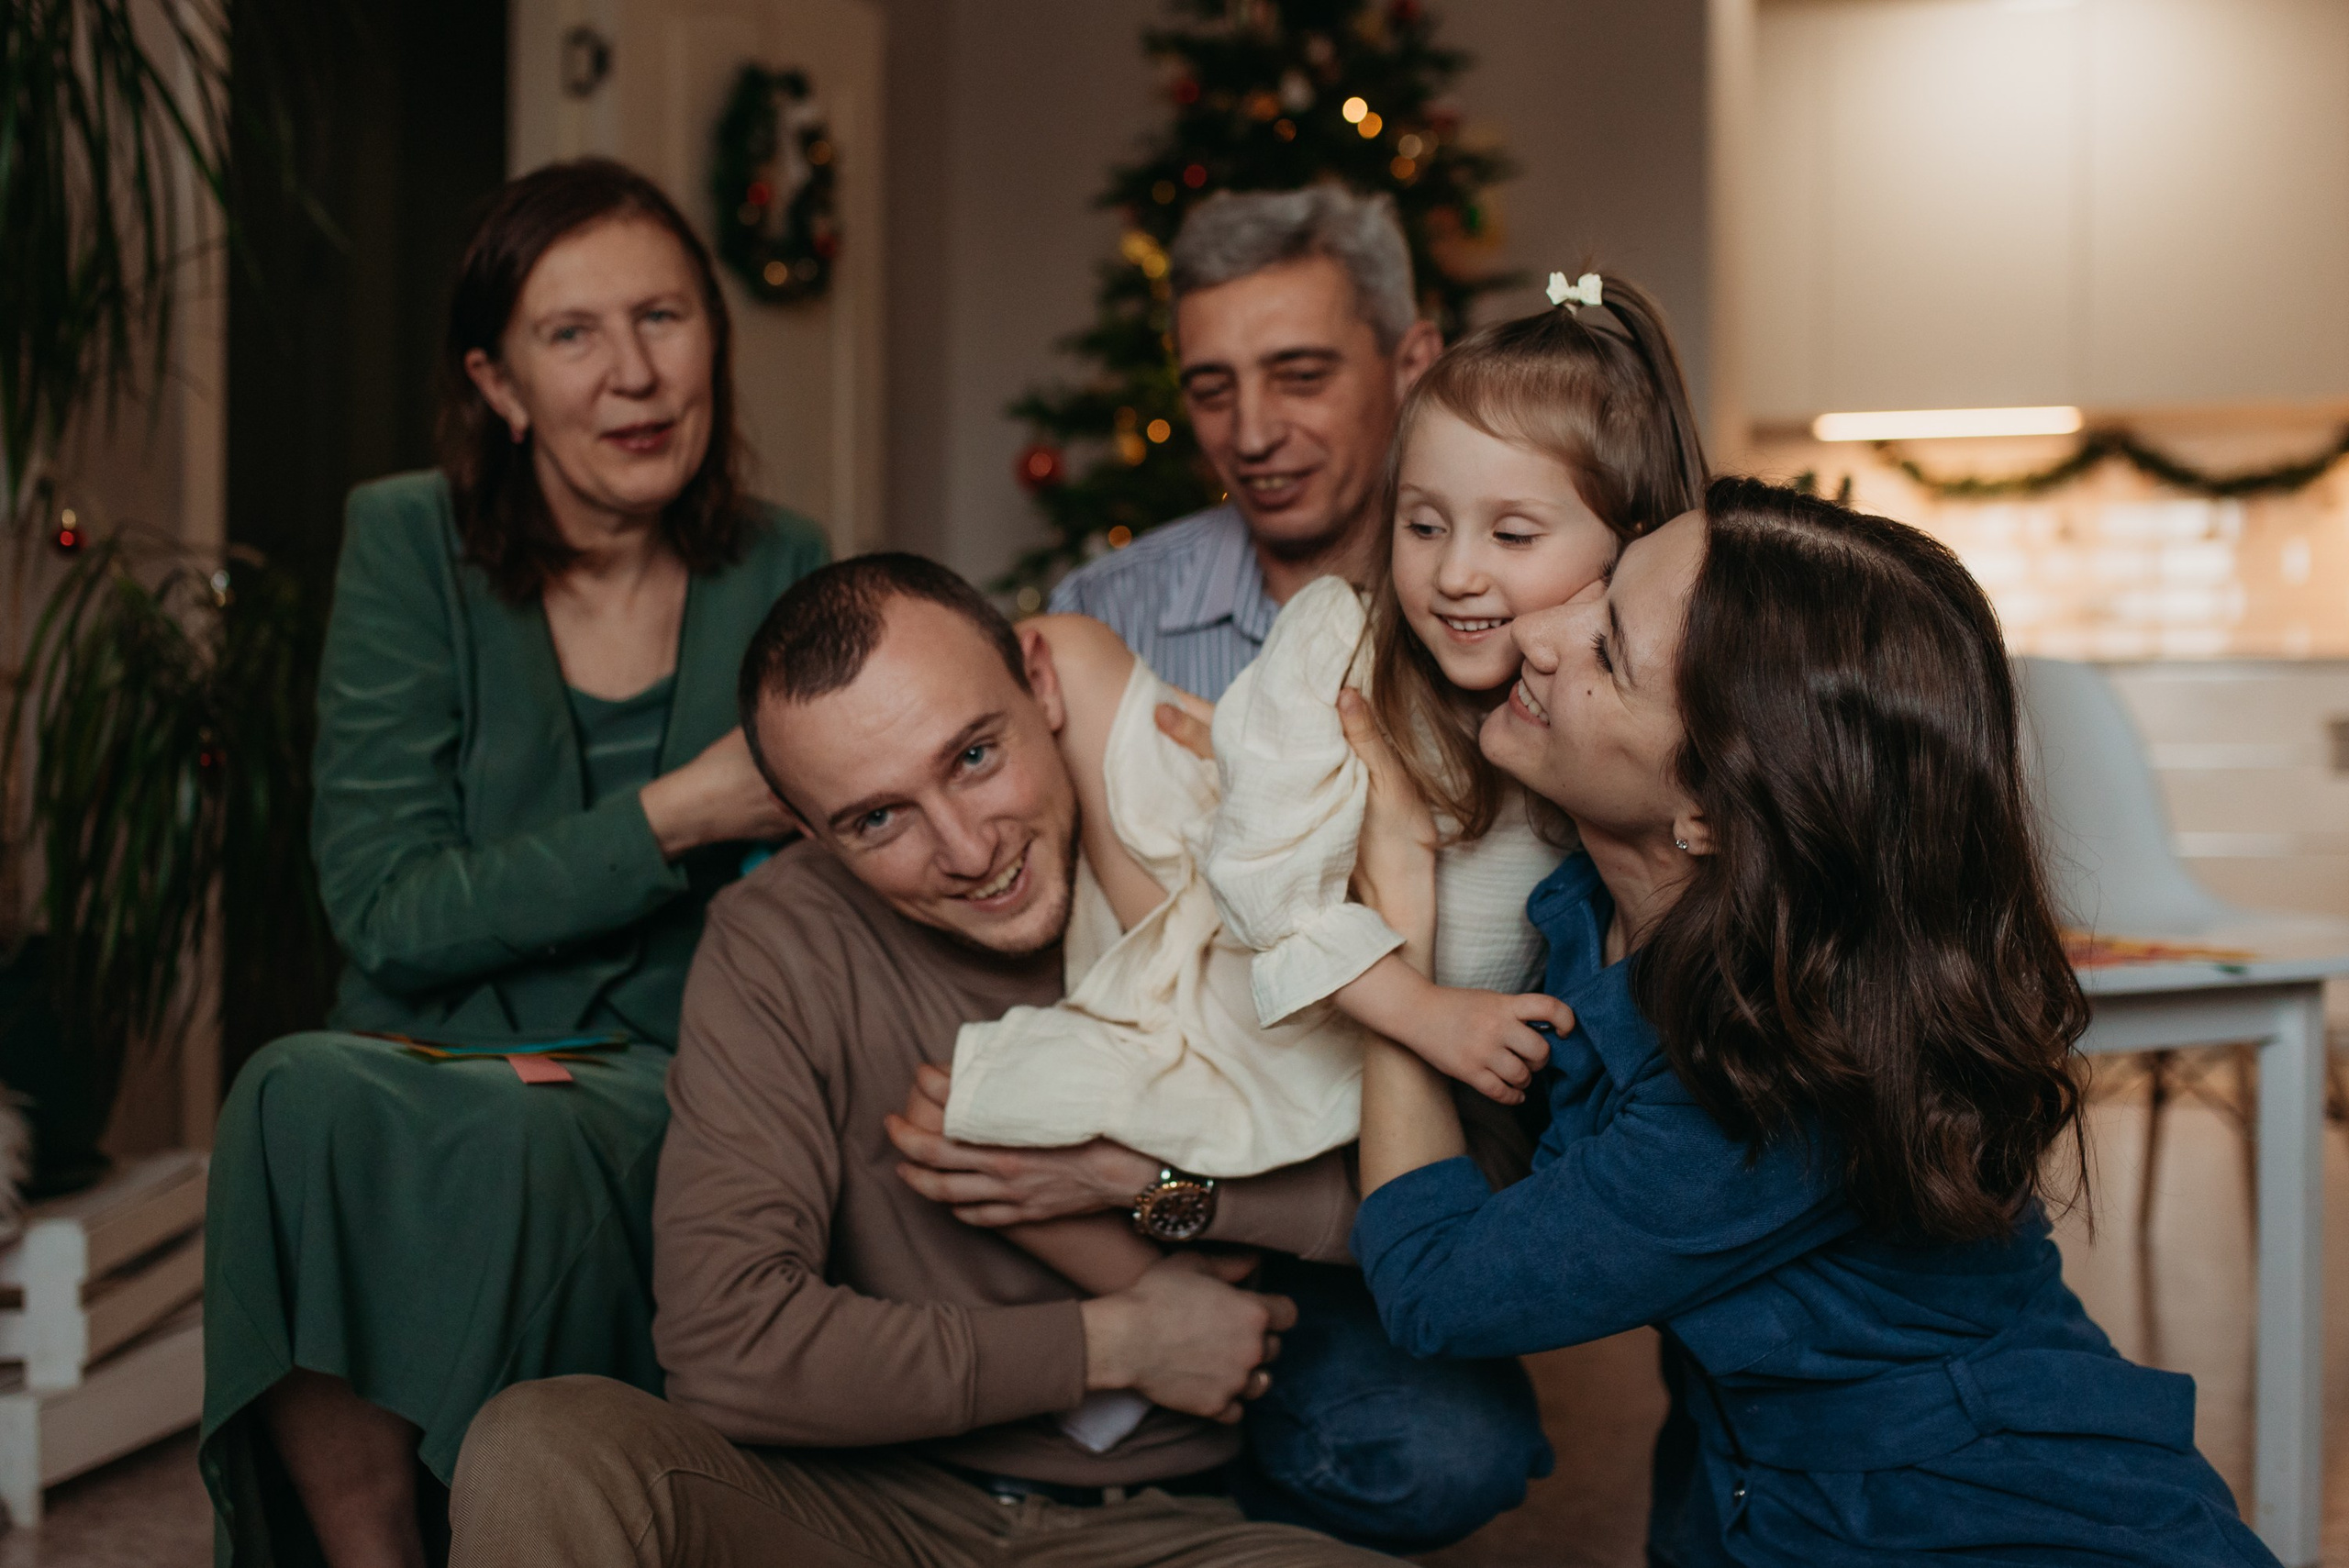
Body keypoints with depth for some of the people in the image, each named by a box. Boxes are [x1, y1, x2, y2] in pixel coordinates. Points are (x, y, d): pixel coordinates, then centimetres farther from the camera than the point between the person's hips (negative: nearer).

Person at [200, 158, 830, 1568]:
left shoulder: (782, 573, 4)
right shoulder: (408, 543, -1)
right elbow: (388, 913, -9)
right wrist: (676, 818, -15)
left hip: (662, 1086, 0)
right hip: (425, 1063, 0)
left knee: (514, 1146, -34)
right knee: (305, 1096, -34)